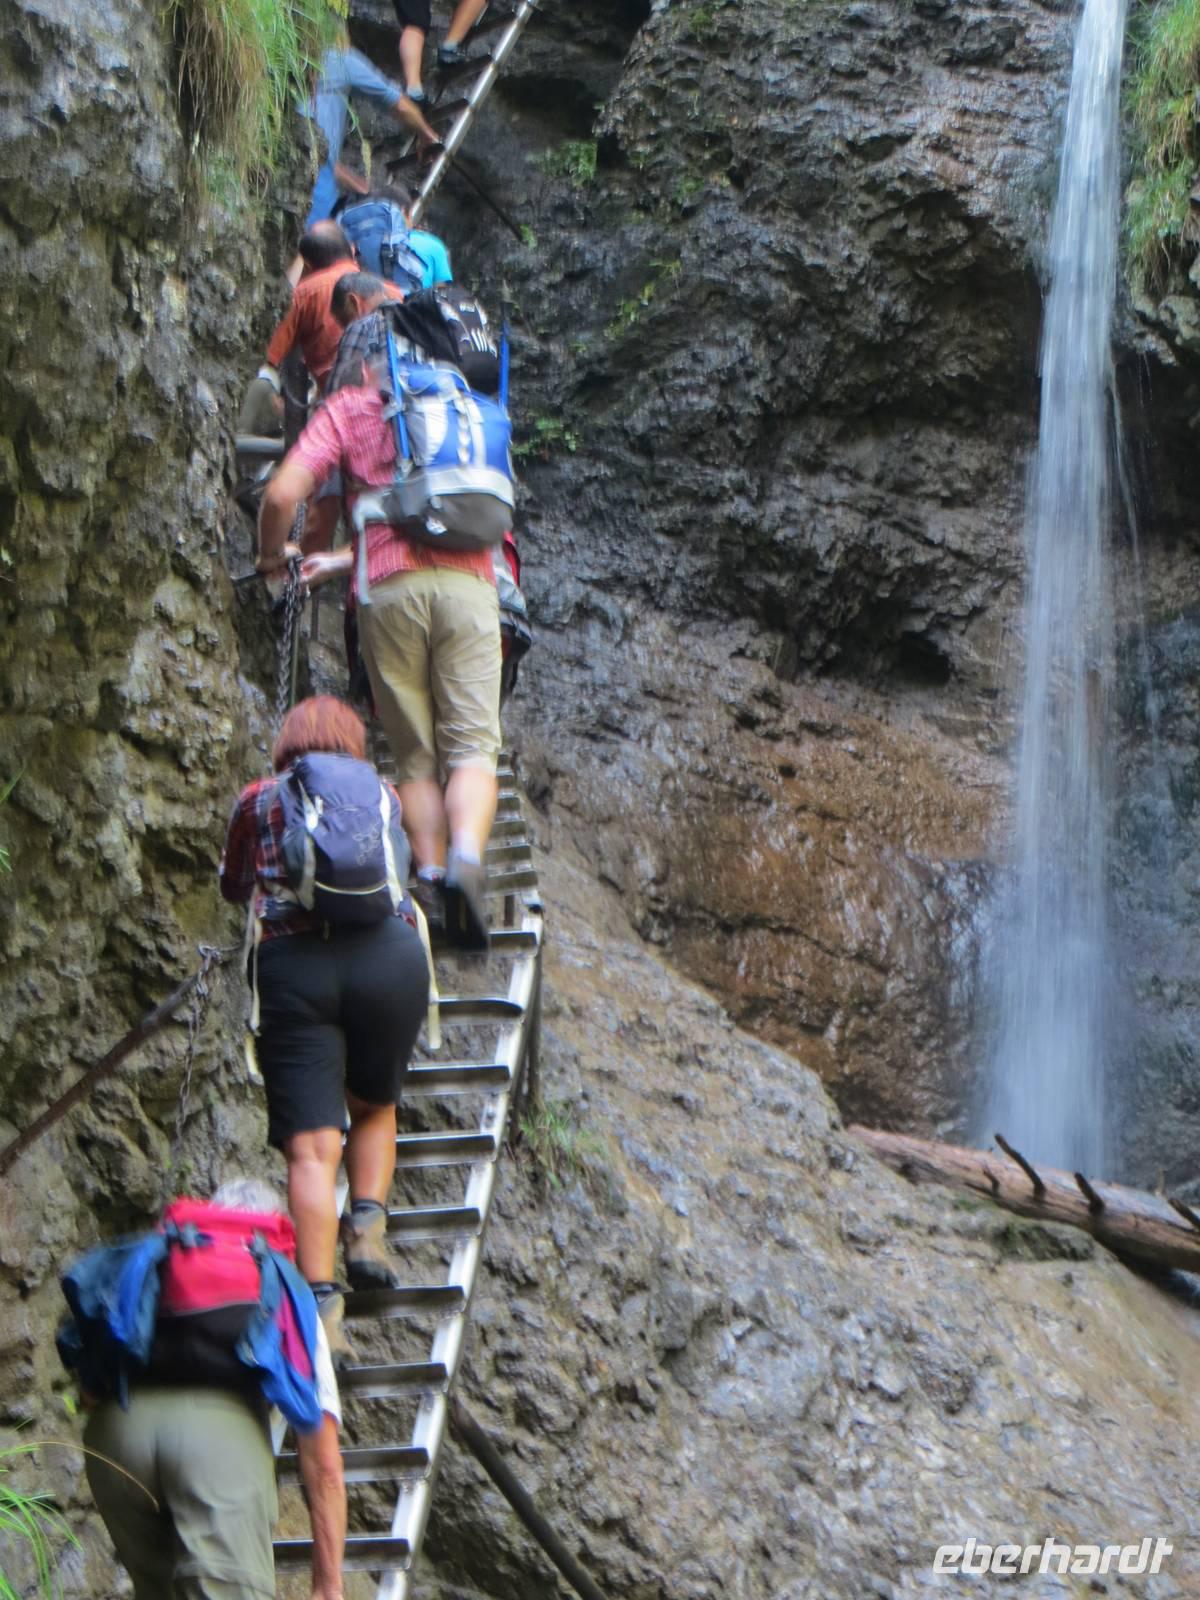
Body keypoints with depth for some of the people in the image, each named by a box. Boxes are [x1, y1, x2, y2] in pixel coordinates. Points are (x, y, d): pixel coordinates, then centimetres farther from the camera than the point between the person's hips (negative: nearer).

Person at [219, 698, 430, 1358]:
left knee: (312, 1147, -7)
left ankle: (321, 1304, -19)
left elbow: (233, 888, 37)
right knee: (375, 1107, 25)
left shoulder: (258, 801, 21)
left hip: (292, 963, -1)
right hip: (389, 952, 1)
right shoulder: (383, 795, 23)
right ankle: (367, 1226, 4)